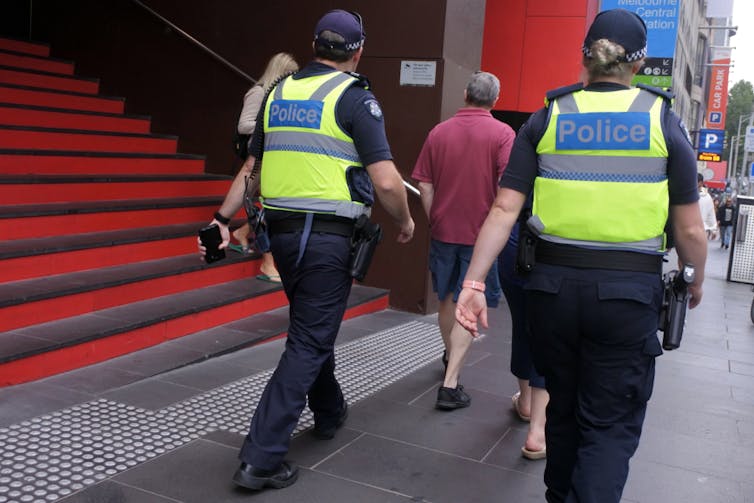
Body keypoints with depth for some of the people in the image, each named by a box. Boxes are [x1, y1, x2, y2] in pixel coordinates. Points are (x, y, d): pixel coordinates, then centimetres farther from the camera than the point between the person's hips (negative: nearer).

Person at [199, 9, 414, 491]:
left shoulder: (279, 92, 11)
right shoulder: (355, 97, -8)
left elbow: (251, 168, 13)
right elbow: (386, 181, -14)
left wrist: (222, 219, 20)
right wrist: (405, 222, 3)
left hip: (283, 232, 7)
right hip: (328, 236, -6)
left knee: (313, 327, 24)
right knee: (309, 342, 0)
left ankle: (329, 412, 43)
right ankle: (262, 458, -1)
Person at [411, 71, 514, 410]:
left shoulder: (439, 132, 2)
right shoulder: (503, 134, -8)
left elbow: (424, 185, 3)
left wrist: (434, 220, 13)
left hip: (443, 229, 4)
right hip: (482, 233, -3)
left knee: (447, 298, 21)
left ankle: (450, 357, 42)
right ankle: (450, 385, -4)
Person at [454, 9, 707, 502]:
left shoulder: (547, 118, 3)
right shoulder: (663, 120, 0)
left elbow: (504, 210, -5)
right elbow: (690, 229, 0)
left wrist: (474, 282, -4)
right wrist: (696, 280, 18)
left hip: (554, 282, 3)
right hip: (628, 291, -2)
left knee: (563, 408, 21)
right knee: (610, 424, 7)